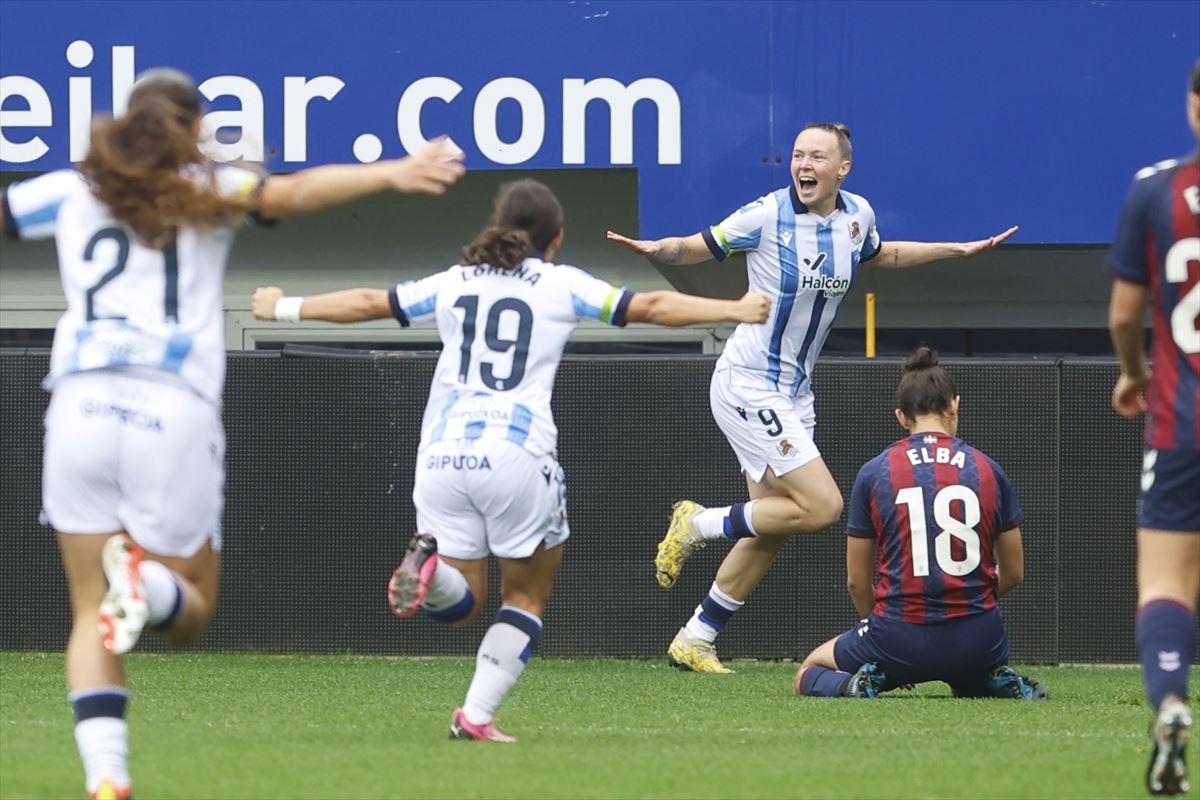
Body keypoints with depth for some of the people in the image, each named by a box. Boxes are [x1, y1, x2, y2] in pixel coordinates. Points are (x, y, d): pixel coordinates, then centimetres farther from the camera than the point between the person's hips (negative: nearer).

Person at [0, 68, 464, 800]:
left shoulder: (70, 191, 15)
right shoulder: (207, 190, 7)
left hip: (81, 407, 2)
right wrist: (389, 176, -26)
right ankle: (147, 579, -24)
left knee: (92, 616, 5)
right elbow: (295, 193, -12)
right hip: (174, 413, -2)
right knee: (190, 614, 11)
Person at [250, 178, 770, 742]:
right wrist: (737, 311, 8)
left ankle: (428, 564, -24)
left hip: (441, 456, 3)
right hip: (518, 456, -3)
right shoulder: (561, 285, 7)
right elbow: (649, 308, 3)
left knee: (461, 603, 10)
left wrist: (283, 308, 35)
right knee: (527, 595, 13)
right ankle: (477, 716, -1)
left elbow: (367, 303, 22)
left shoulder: (453, 283, 17)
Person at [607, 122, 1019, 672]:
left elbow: (881, 255, 24)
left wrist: (957, 251, 23)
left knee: (770, 532, 7)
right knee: (821, 506, -16)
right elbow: (696, 248, -6)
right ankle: (700, 525, 2)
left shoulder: (856, 215, 2)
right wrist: (657, 249, -28)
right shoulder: (767, 216, -16)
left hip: (794, 392, 7)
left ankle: (695, 641, 18)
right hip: (748, 385, -7)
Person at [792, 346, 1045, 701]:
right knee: (971, 684, 38)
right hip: (977, 642, 2)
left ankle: (852, 685, -11)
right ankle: (1003, 683, 3)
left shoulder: (873, 473, -1)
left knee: (809, 673, 23)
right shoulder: (988, 471, 4)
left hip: (900, 636, -2)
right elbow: (1014, 573, 11)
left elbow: (856, 581, 5)